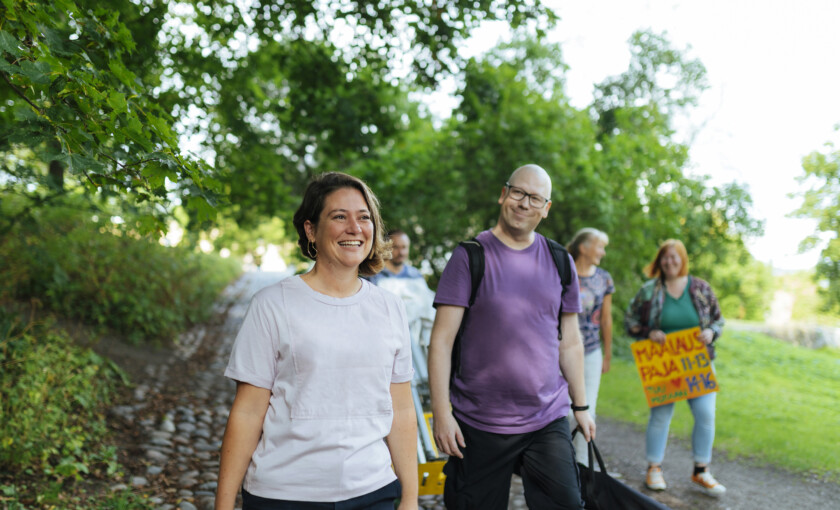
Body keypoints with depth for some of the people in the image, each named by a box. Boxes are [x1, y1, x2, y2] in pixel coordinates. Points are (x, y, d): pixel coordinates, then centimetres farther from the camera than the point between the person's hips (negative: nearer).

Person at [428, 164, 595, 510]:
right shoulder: (470, 256, -5)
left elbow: (569, 342, 14)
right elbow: (442, 340, -8)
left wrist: (581, 405, 14)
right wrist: (441, 412, -13)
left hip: (548, 421, 3)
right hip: (479, 425, -3)